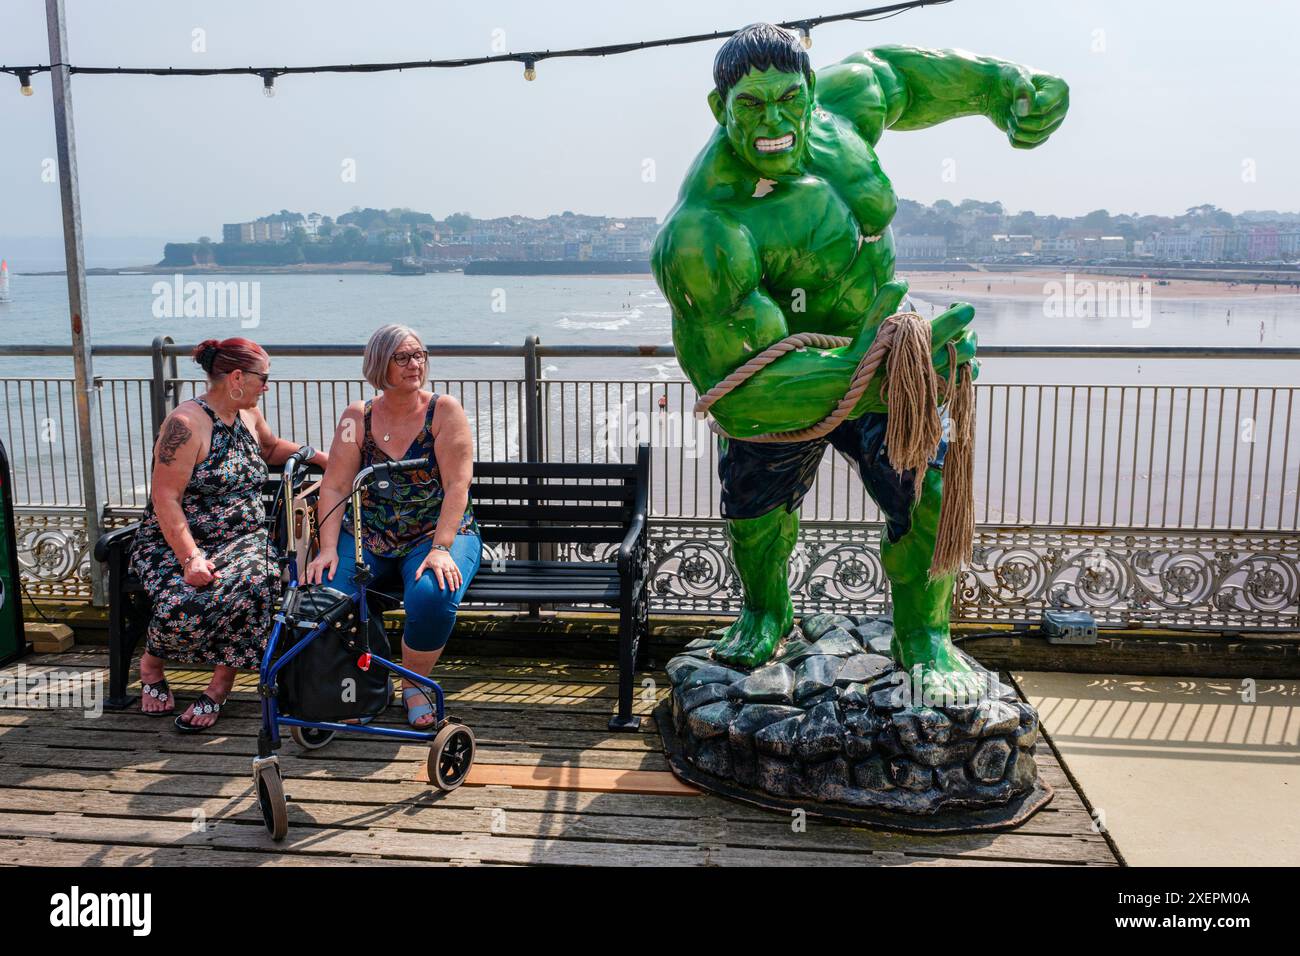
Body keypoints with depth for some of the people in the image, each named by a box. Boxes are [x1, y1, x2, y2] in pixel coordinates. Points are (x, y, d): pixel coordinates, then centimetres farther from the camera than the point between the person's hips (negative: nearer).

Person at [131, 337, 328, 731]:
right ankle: (151, 664, 2)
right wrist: (191, 559, -28)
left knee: (252, 585, -30)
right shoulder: (187, 423, -13)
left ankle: (221, 684, -13)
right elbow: (165, 499, -19)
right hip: (177, 541, -5)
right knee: (186, 600, -33)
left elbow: (271, 448, 34)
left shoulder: (247, 414, 10)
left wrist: (322, 458, 21)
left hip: (243, 539, 5)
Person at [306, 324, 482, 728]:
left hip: (438, 535, -2)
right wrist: (328, 548, -15)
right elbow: (334, 487, -1)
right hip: (367, 538, 3)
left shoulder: (444, 411, -4)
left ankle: (414, 683, -4)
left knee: (433, 597, -34)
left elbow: (457, 486, -13)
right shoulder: (358, 417, 4)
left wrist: (441, 549, -24)